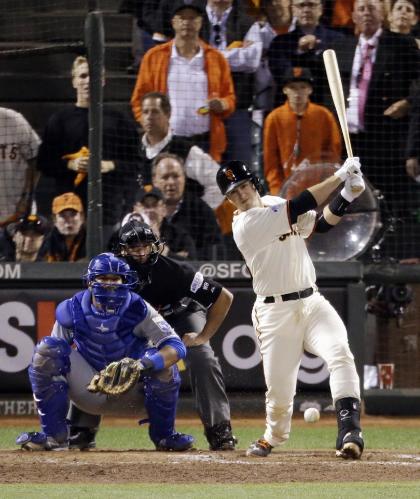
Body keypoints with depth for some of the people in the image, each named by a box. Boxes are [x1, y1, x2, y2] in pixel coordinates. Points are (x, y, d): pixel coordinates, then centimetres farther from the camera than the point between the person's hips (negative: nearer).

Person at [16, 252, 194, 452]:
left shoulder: (138, 310, -13)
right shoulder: (72, 311, -6)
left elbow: (176, 346, -23)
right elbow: (53, 354, 4)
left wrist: (145, 366, -41)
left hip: (132, 395, -1)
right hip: (90, 395, 1)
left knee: (162, 362, -28)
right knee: (46, 349, -19)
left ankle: (164, 435, -3)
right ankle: (54, 434, -12)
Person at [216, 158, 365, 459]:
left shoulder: (275, 203, 10)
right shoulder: (246, 225, -15)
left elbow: (322, 224, 11)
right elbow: (299, 207, -21)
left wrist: (347, 196, -6)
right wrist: (340, 175, -17)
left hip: (311, 302, 5)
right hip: (275, 312, -5)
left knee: (339, 352, -21)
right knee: (279, 386, -2)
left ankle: (349, 431, -33)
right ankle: (273, 437, 30)